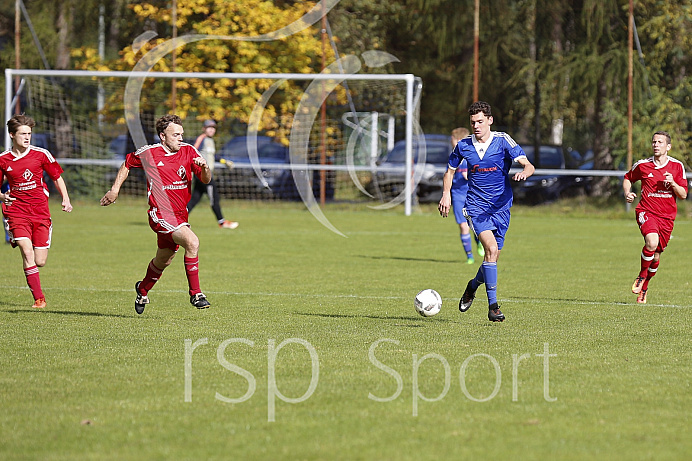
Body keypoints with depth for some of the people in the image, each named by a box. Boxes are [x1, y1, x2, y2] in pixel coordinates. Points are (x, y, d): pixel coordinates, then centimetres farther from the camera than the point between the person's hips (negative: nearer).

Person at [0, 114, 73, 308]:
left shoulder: (41, 154, 0)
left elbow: (57, 177, 12)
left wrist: (66, 199, -1)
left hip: (40, 212, 1)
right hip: (16, 211, -1)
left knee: (40, 262, -2)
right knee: (27, 252, -20)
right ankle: (39, 298, -15)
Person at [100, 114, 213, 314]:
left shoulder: (188, 151, 0)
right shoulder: (148, 153, -7)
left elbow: (206, 180, -2)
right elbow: (127, 163, 13)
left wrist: (205, 168, -24)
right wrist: (115, 190, 10)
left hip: (180, 214, 6)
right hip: (160, 213, -6)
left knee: (164, 260, 20)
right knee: (192, 242, -27)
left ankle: (143, 289, 48)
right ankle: (195, 293, -19)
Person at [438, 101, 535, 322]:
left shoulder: (503, 141, -5)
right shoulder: (463, 146, 2)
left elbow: (528, 165, -13)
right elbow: (451, 170, 19)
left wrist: (524, 171, -37)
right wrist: (446, 194, 5)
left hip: (501, 207, 1)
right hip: (476, 206, -1)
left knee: (493, 257, 5)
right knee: (491, 248, -22)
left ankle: (473, 285, 39)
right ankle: (492, 305, -20)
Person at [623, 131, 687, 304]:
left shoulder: (677, 166, 1)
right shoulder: (642, 165, 0)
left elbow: (683, 195, 3)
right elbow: (627, 178, 20)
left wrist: (672, 183, -16)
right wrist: (627, 193, 0)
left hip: (667, 216, 2)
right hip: (646, 211, -2)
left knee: (655, 257, 7)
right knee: (652, 242, -30)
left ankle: (643, 289, 31)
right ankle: (641, 276, -7)